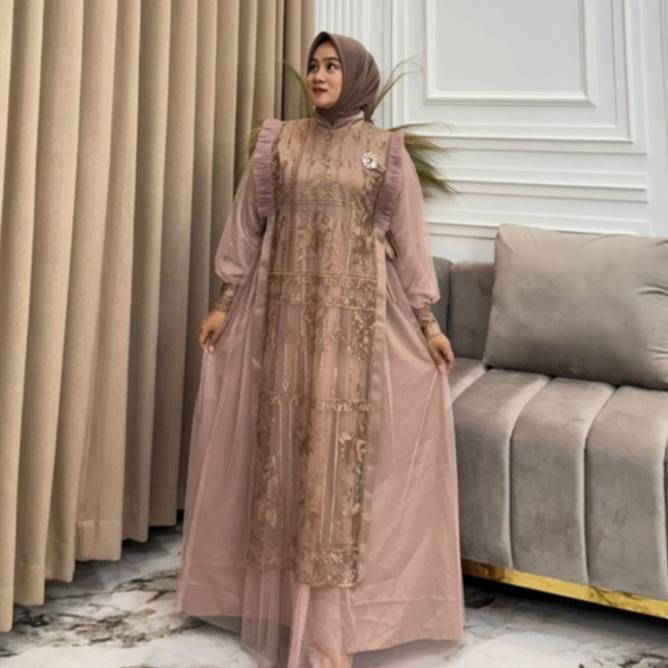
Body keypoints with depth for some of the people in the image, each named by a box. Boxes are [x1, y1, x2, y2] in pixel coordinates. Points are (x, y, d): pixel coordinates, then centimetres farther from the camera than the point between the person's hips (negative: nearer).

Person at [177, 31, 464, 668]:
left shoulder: (385, 150, 4)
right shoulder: (281, 142, 8)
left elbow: (408, 239, 3)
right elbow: (248, 224, 9)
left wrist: (427, 322, 0)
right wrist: (225, 302, 6)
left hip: (354, 315, -2)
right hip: (286, 310, 2)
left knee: (339, 443, -4)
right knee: (284, 437, 4)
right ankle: (288, 599, 18)